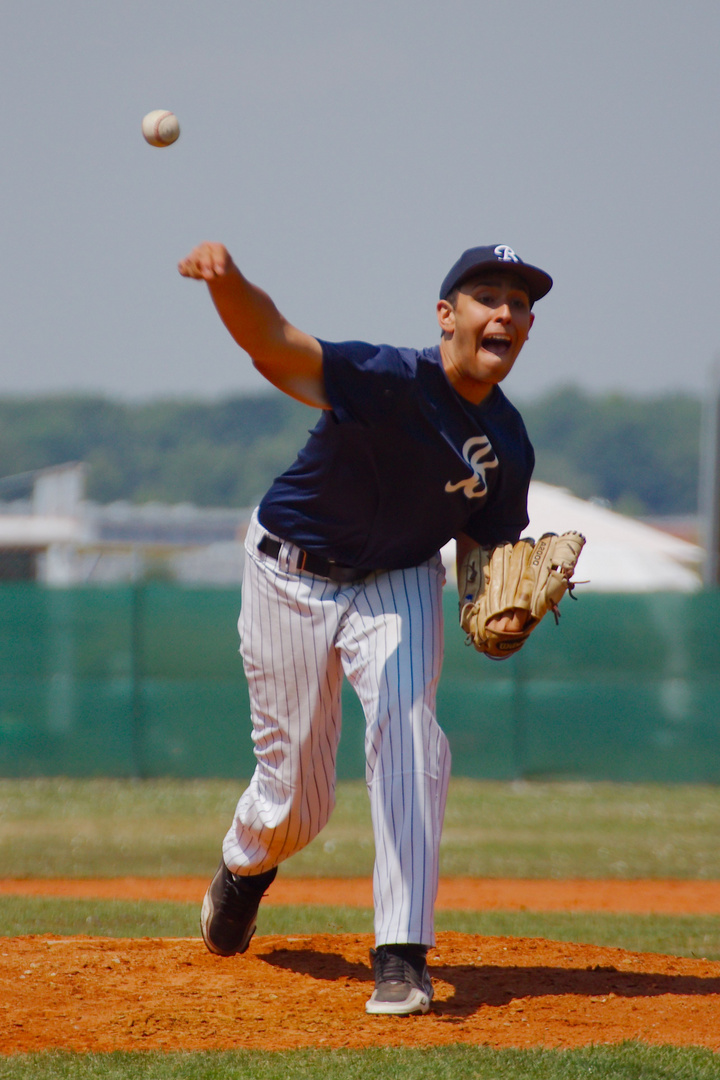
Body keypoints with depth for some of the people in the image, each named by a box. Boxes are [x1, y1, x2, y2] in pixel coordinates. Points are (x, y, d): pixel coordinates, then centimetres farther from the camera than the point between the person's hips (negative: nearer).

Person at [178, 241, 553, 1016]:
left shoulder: (508, 445, -11)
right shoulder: (391, 380, -29)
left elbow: (481, 548, 3)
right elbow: (272, 344, -45)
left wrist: (500, 611, -20)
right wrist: (226, 282, -68)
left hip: (398, 582, 3)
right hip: (291, 577, -3)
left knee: (407, 732, -23)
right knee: (296, 801, 5)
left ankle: (402, 956, -19)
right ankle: (245, 866, 44)